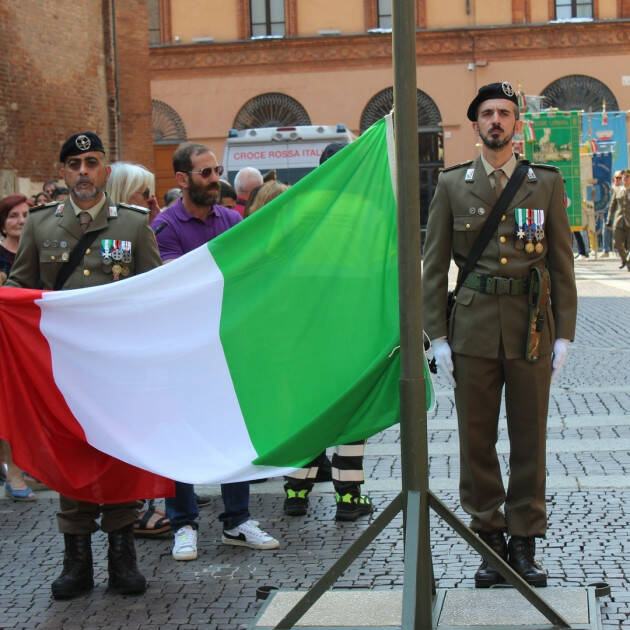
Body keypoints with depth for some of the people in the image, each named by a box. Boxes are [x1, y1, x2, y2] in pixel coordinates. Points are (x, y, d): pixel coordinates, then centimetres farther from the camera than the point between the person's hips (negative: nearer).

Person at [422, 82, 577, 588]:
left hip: (531, 329, 0)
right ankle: (489, 539, 16)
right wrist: (437, 337, -2)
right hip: (473, 329, 0)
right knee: (477, 440, 4)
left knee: (529, 438, 5)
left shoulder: (546, 182, 6)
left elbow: (562, 263, 7)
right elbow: (434, 266, 5)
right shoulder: (452, 185, 6)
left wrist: (564, 335, 0)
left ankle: (525, 542, 15)